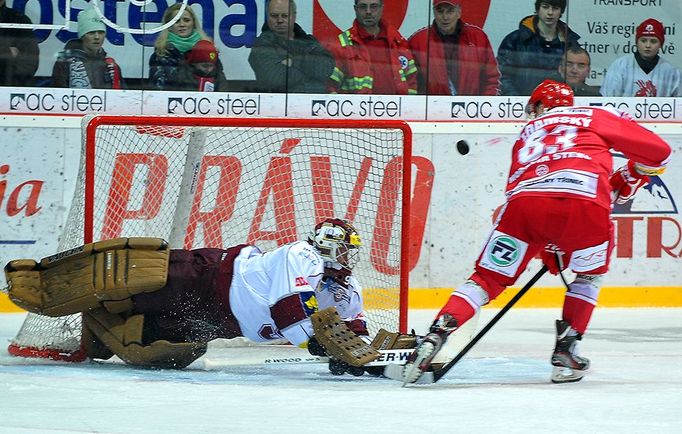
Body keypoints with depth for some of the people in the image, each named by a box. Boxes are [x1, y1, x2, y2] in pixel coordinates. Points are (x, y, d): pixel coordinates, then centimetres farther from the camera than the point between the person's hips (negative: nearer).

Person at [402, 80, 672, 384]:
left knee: (488, 277, 11)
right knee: (589, 274, 26)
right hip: (586, 200, -1)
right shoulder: (597, 116, 29)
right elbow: (658, 152, 24)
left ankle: (436, 335, -8)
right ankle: (566, 352, 16)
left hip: (524, 200, 1)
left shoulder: (528, 133, 38)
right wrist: (626, 182, 41)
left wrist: (548, 251, 40)